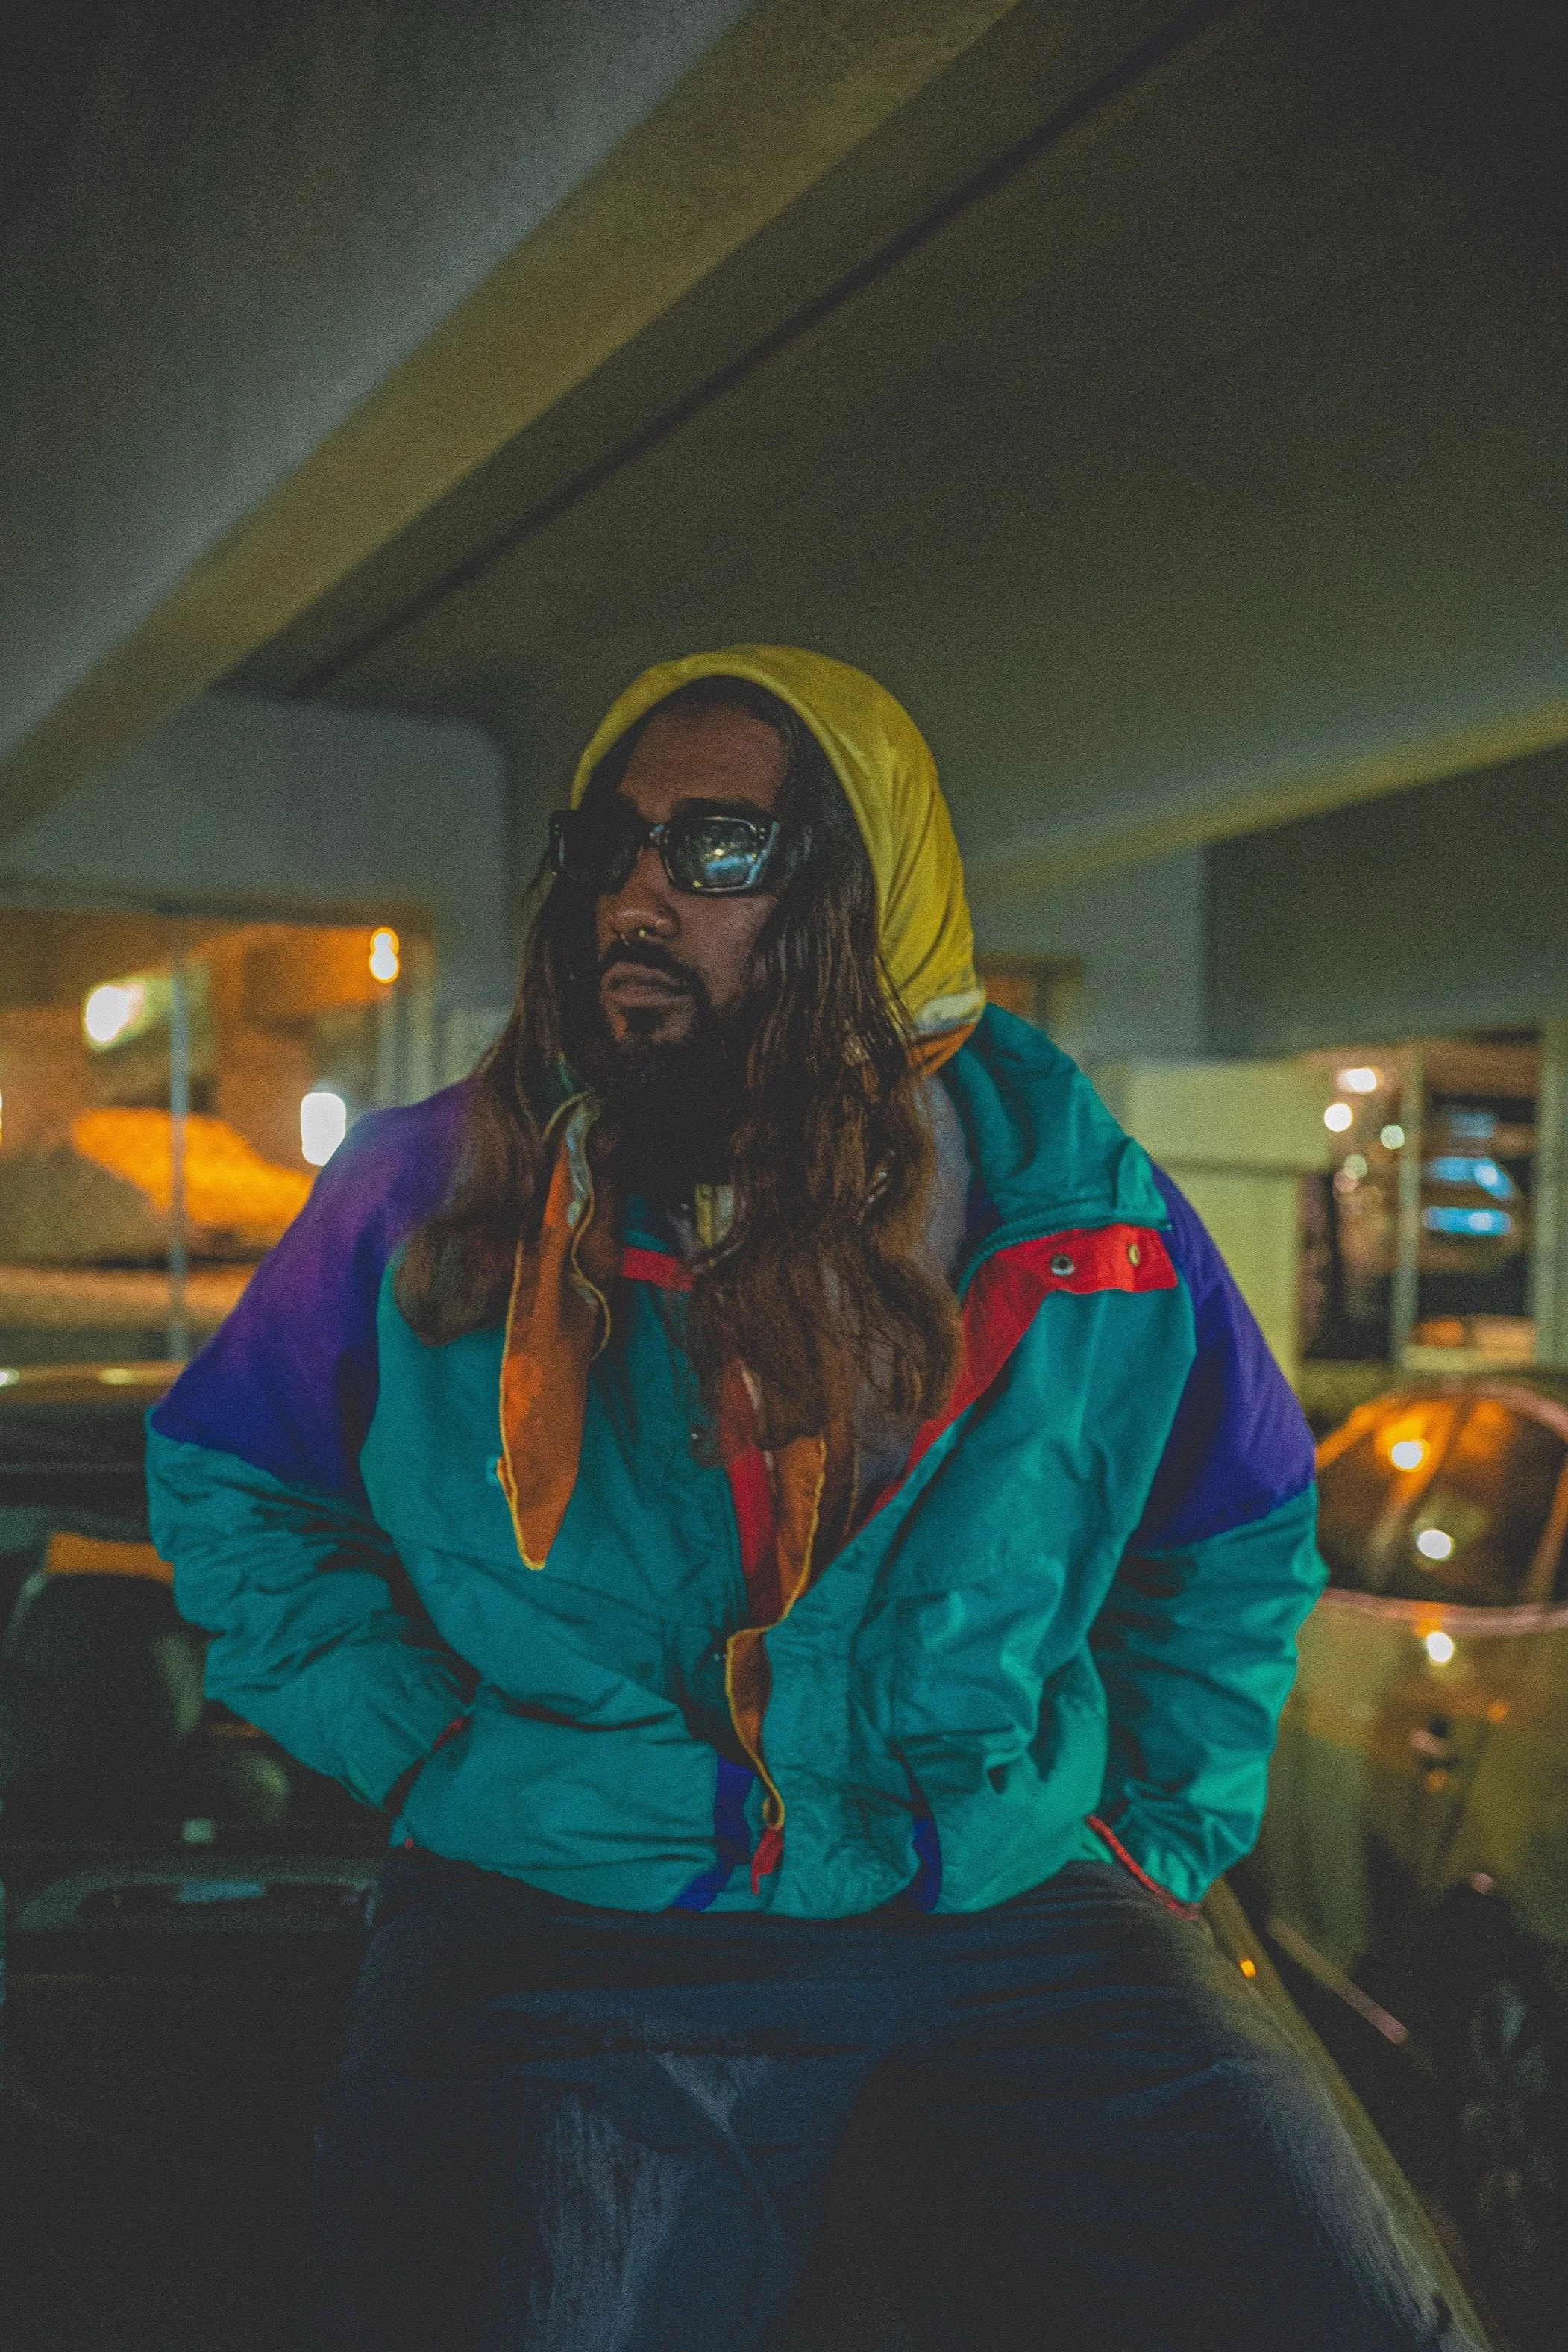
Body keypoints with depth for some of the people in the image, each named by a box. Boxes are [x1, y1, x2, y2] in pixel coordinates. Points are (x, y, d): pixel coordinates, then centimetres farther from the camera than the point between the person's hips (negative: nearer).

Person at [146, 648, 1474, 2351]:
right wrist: (427, 1757, 3)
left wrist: (1152, 1832, 9)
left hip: (1018, 1916, 1)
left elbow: (1240, 1529, 19)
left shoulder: (1074, 1200, 4)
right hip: (562, 1931, -1)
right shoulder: (434, 1192, 3)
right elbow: (227, 1484, 14)